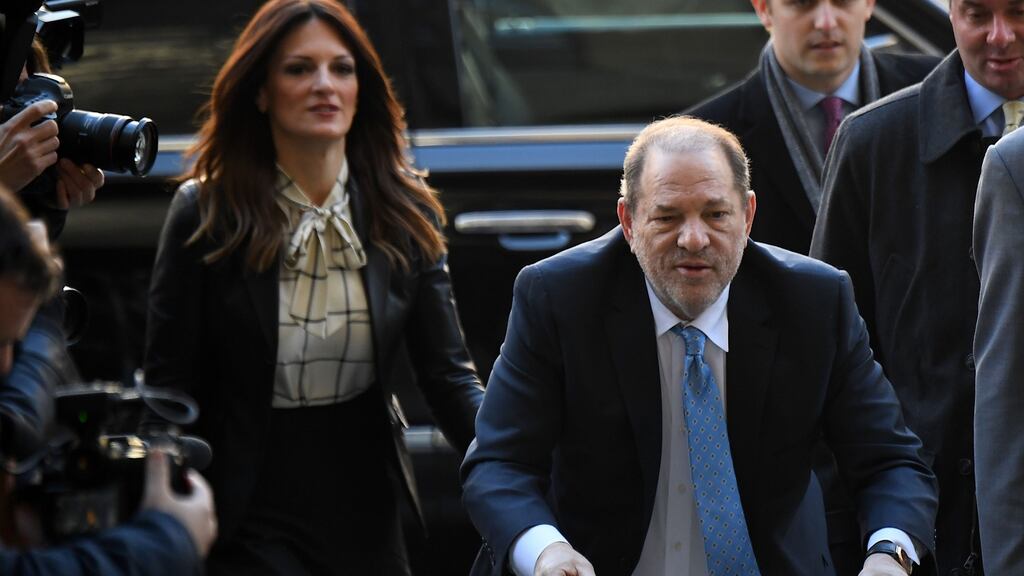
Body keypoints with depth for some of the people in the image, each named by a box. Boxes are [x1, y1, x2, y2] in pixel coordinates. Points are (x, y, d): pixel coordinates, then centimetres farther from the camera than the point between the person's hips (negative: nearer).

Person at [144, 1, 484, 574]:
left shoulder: (404, 214, 0)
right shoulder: (205, 214, -9)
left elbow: (448, 374, -4)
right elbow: (170, 390, -6)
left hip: (366, 503, 3)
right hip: (251, 520, -3)